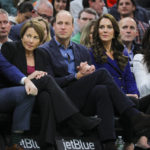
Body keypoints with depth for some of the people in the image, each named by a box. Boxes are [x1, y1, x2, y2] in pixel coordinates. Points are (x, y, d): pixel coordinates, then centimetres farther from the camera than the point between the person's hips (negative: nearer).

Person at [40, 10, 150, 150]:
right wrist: (78, 76, -11)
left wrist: (88, 71, -4)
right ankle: (134, 116, -32)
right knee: (102, 73, -24)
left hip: (82, 104, 6)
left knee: (102, 90, -31)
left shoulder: (82, 51, 24)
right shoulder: (45, 51, 6)